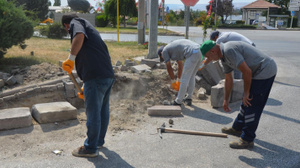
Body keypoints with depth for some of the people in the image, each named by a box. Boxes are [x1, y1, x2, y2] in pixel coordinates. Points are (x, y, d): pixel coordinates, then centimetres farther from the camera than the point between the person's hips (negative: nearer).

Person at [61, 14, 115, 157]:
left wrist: (71, 58, -13)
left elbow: (79, 36, -23)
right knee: (103, 110, 20)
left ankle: (90, 148, 15)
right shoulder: (89, 27, 30)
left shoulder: (75, 22, 5)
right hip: (108, 74, 9)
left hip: (96, 76, -9)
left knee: (93, 113, 2)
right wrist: (86, 88, 35)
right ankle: (99, 141, 37)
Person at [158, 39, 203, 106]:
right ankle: (188, 99, 24)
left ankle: (178, 101, 14)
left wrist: (173, 81, 19)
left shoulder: (164, 51, 9)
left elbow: (169, 68, 9)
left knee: (185, 78, 3)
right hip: (198, 52, 9)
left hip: (192, 54, -9)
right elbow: (180, 65, 38)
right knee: (191, 77, 20)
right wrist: (179, 79, 42)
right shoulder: (175, 48, 35)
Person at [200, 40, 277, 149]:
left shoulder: (229, 50, -23)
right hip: (259, 71, 10)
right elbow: (228, 79, 20)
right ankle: (237, 129, 36)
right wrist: (226, 100, 25)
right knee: (246, 103, 20)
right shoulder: (223, 56, 10)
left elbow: (247, 71, -25)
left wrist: (246, 93, -14)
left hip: (265, 71, -10)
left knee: (251, 106, -5)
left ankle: (247, 140, 6)